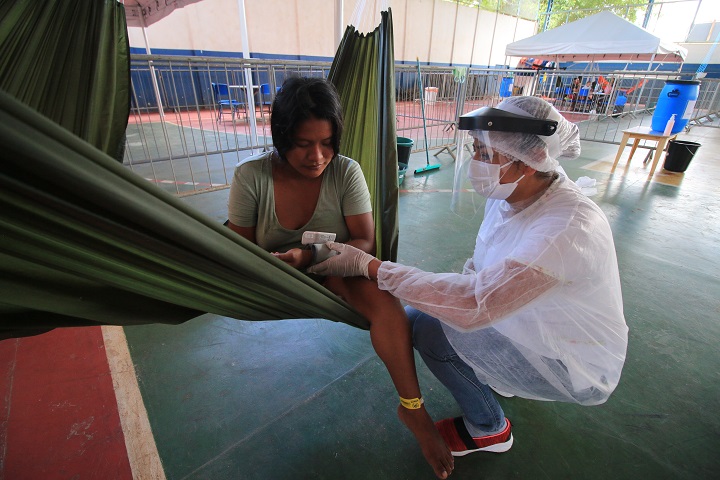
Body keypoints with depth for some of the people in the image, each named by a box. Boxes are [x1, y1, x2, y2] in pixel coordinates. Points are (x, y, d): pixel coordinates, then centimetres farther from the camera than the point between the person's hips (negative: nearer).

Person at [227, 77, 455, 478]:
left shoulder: (346, 172, -12)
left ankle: (413, 408, -12)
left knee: (385, 301, -28)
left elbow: (365, 242, -14)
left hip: (338, 272, -2)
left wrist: (307, 257, -30)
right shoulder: (251, 177, -12)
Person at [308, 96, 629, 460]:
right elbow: (481, 269, 5)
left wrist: (370, 266, -39)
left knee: (433, 329, -23)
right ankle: (505, 375, 21)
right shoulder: (508, 194, -9)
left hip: (577, 370, -7)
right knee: (414, 315, 1)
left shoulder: (569, 228, -34)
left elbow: (474, 304, -42)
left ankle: (488, 429, 7)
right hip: (536, 328, 7)